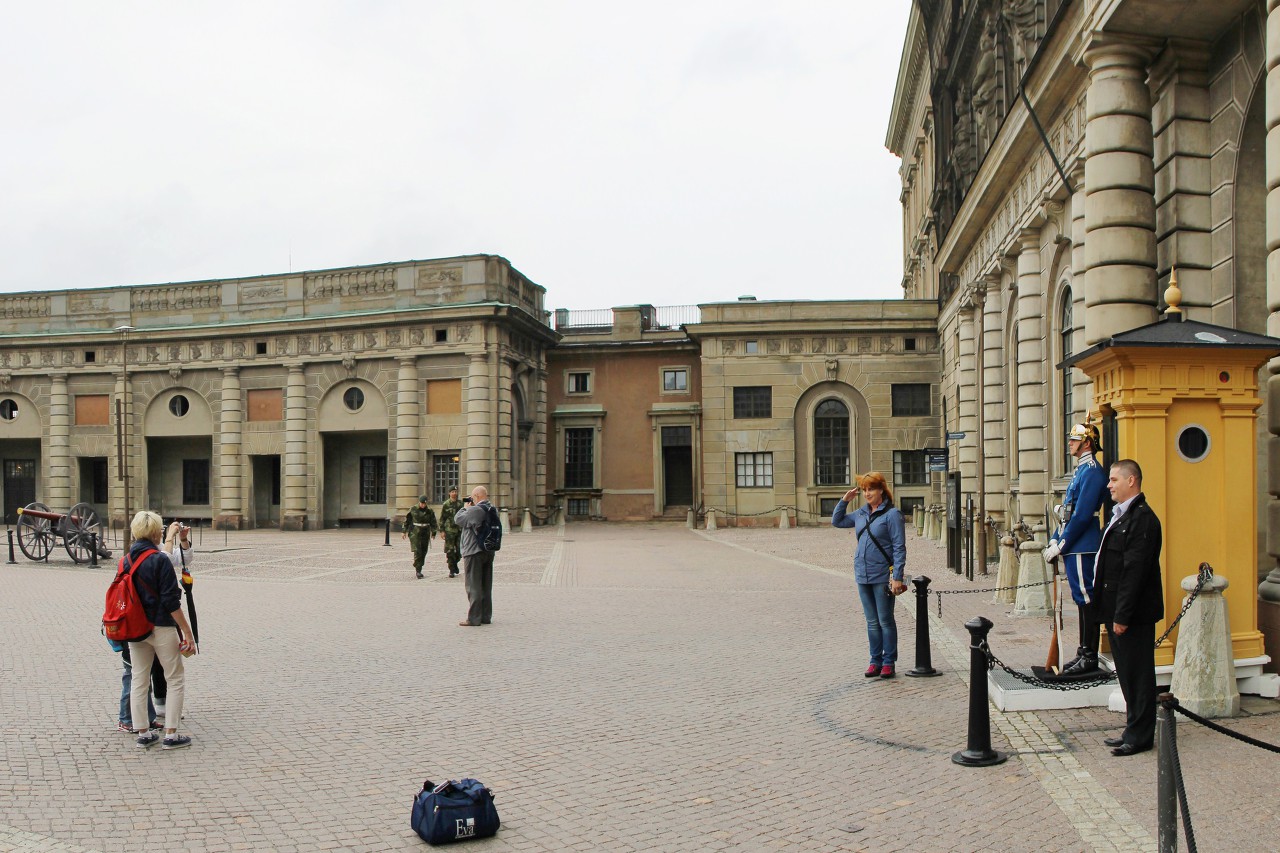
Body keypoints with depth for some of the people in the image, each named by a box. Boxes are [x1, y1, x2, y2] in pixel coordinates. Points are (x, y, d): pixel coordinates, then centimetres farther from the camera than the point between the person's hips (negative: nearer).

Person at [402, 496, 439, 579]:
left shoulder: (430, 511, 2)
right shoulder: (413, 510, -2)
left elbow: (433, 523, 4)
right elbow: (407, 520, 6)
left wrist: (433, 533, -5)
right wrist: (404, 531, 5)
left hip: (425, 534, 3)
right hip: (415, 533, -3)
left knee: (423, 552, 7)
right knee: (417, 551, -12)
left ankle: (419, 569, 20)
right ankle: (418, 571, -11)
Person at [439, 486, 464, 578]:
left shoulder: (461, 504, 9)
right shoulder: (446, 505, 0)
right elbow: (442, 519, 2)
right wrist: (442, 531, -4)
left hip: (460, 530, 3)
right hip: (449, 531, -3)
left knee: (460, 550, 2)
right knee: (450, 551, -3)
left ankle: (454, 563, 29)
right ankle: (452, 570, 5)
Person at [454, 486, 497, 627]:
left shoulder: (474, 511, -19)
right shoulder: (493, 510, 7)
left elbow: (457, 520, -9)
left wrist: (465, 508, 6)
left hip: (474, 553, -8)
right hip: (489, 551, 8)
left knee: (473, 586, -2)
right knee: (486, 586, 13)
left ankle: (474, 618, -1)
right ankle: (486, 616, 19)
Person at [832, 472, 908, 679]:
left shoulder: (892, 514, -9)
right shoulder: (861, 513, 10)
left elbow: (899, 547, -12)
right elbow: (836, 521, 23)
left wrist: (897, 577, -17)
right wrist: (844, 500, 9)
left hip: (882, 576, -6)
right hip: (862, 576, 6)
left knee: (885, 621, 2)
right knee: (872, 622, 12)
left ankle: (889, 662, 11)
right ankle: (875, 661, 19)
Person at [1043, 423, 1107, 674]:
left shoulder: (1091, 472, -14)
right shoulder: (1081, 470, 18)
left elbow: (1082, 516, -19)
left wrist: (1061, 546, -15)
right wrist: (1055, 540, 13)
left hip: (1082, 548, -10)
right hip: (1075, 547, 10)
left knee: (1086, 599, -5)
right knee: (1081, 599, 13)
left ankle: (1090, 657, 0)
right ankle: (1084, 653, 20)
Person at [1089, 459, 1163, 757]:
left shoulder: (1142, 518, -18)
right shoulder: (1121, 515, 15)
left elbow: (1134, 570, -22)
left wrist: (1122, 615, -22)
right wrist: (1111, 613, 17)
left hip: (1134, 614, -10)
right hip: (1119, 612, 10)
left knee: (1137, 675, -1)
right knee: (1127, 674, 16)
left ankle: (1139, 737, 8)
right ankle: (1133, 732, 24)